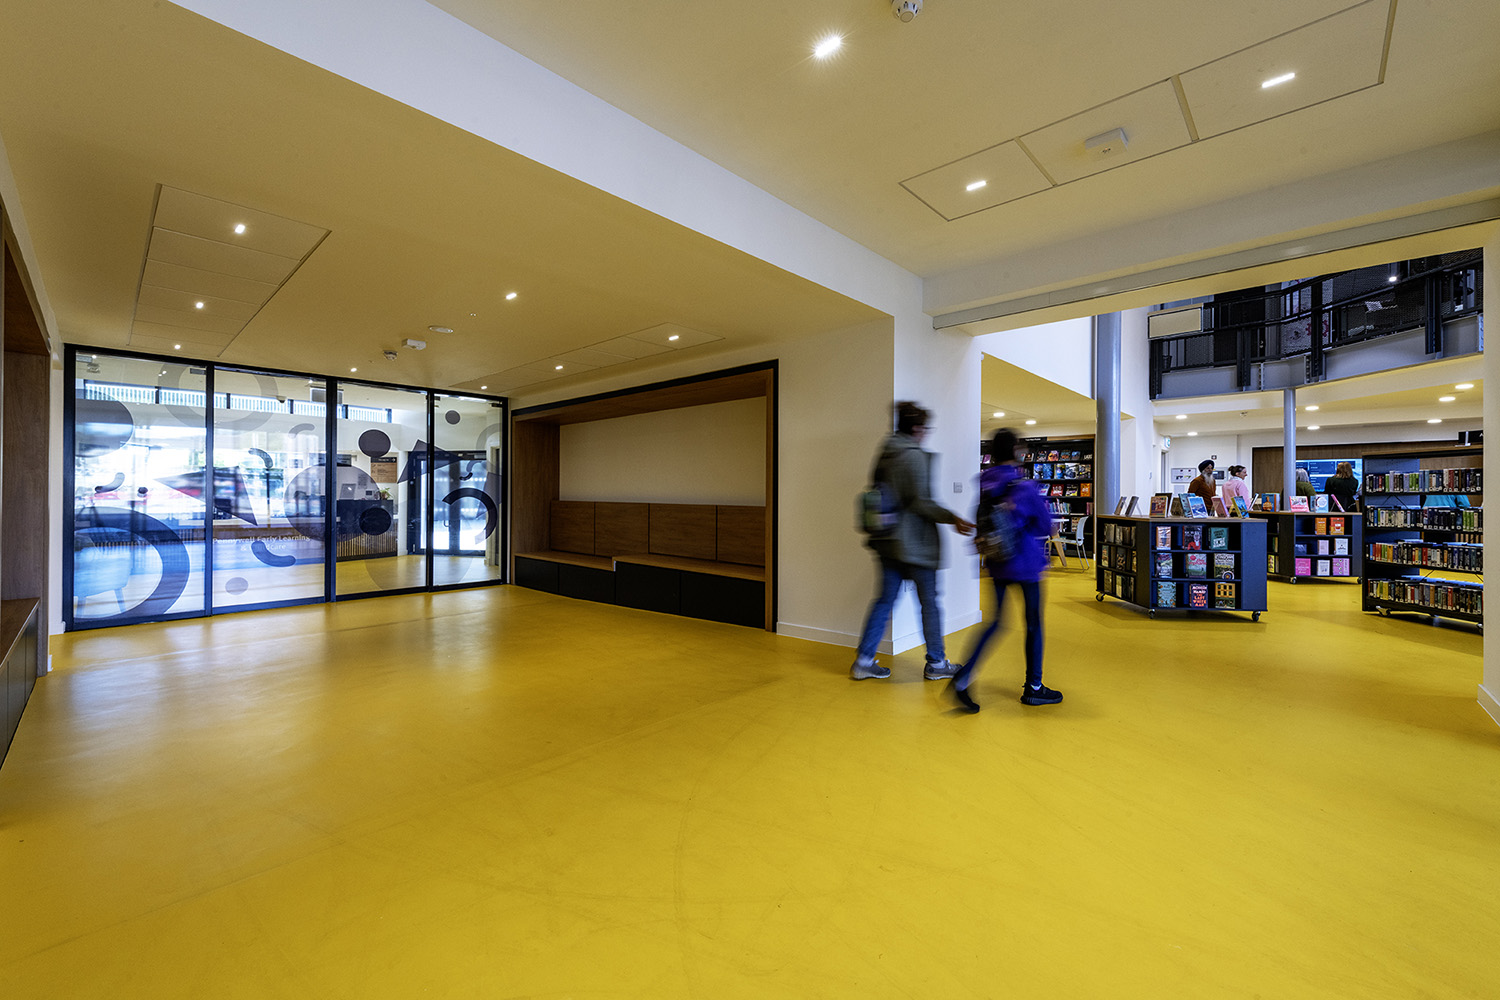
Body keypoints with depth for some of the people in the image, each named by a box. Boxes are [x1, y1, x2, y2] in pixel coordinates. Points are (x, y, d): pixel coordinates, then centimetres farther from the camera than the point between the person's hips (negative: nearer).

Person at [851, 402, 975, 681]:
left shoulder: (884, 455, 10)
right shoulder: (915, 456, -14)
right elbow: (920, 501, -19)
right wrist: (952, 518, -14)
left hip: (888, 542, 8)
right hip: (915, 542, -7)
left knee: (885, 599, 12)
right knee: (929, 603, 7)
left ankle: (863, 661, 13)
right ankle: (936, 664, 21)